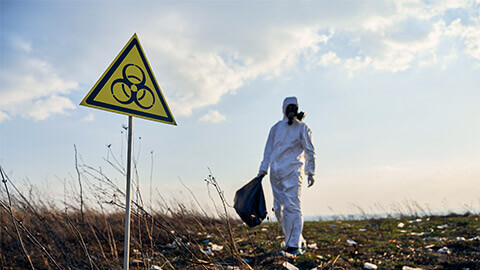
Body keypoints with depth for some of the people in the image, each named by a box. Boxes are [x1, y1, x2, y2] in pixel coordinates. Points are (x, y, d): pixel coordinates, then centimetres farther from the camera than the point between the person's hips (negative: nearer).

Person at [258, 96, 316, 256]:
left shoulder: (302, 128, 6)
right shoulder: (275, 128, 17)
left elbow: (309, 151, 4)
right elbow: (268, 150, 19)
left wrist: (310, 172, -5)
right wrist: (263, 169, 12)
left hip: (292, 172, -4)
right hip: (275, 172, 5)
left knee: (292, 206, -14)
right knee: (279, 208, 4)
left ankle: (294, 245, -13)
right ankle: (298, 240, 16)